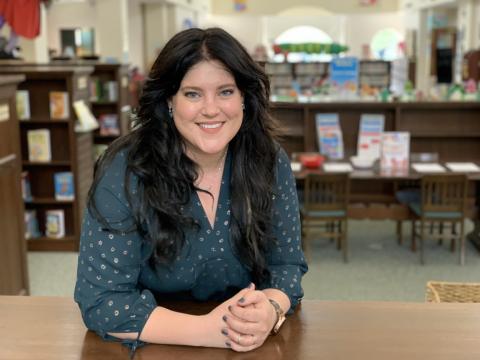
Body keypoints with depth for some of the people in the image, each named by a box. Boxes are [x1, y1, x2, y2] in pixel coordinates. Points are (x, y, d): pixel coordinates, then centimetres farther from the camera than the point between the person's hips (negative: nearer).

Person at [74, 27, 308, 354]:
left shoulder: (271, 164, -8)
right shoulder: (125, 172, -17)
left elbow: (286, 265, -2)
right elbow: (100, 300, -19)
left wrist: (270, 309, -24)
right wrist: (206, 329, -29)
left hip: (253, 346, 3)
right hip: (155, 349, -2)